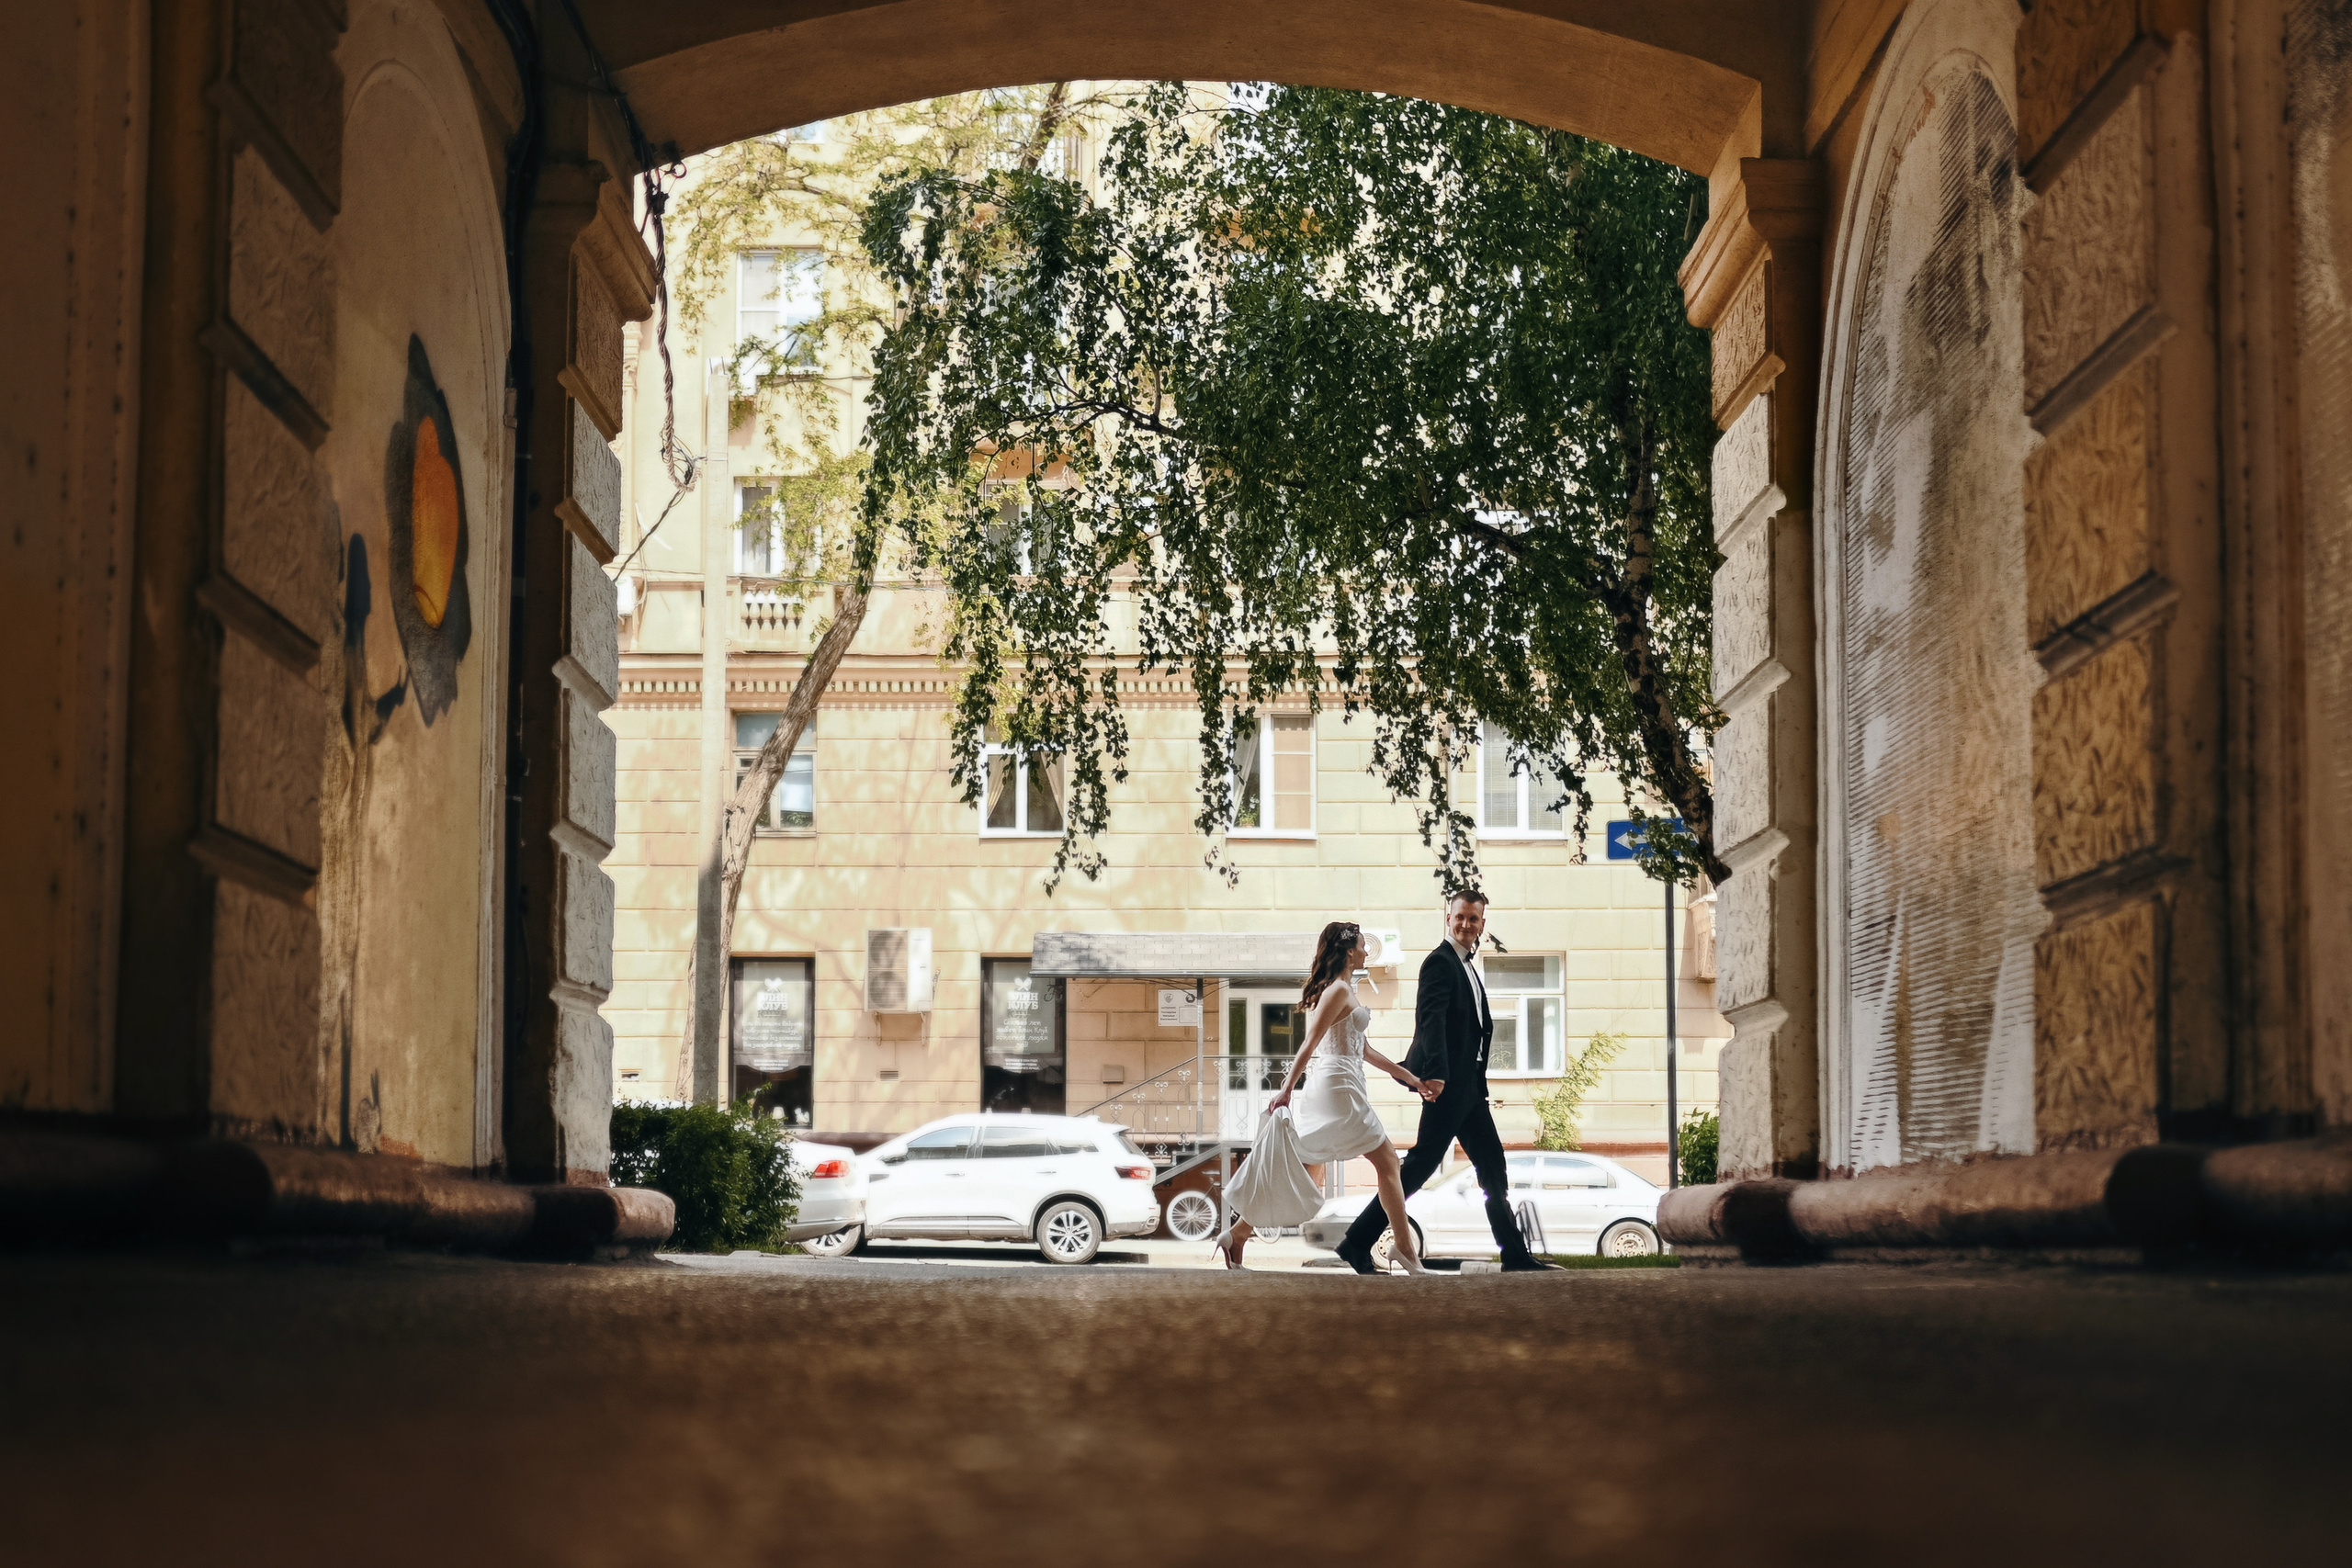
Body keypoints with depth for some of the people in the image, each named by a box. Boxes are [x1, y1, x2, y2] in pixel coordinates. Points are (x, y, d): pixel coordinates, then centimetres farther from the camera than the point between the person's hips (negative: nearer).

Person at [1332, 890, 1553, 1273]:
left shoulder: (1468, 966, 19)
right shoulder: (1440, 962, -11)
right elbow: (1431, 1018, -26)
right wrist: (1434, 1073, -38)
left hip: (1467, 1085, 10)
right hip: (1446, 1083, -10)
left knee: (1494, 1169, 10)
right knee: (1421, 1164, -10)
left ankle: (1516, 1256, 14)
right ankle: (1357, 1243, -6)